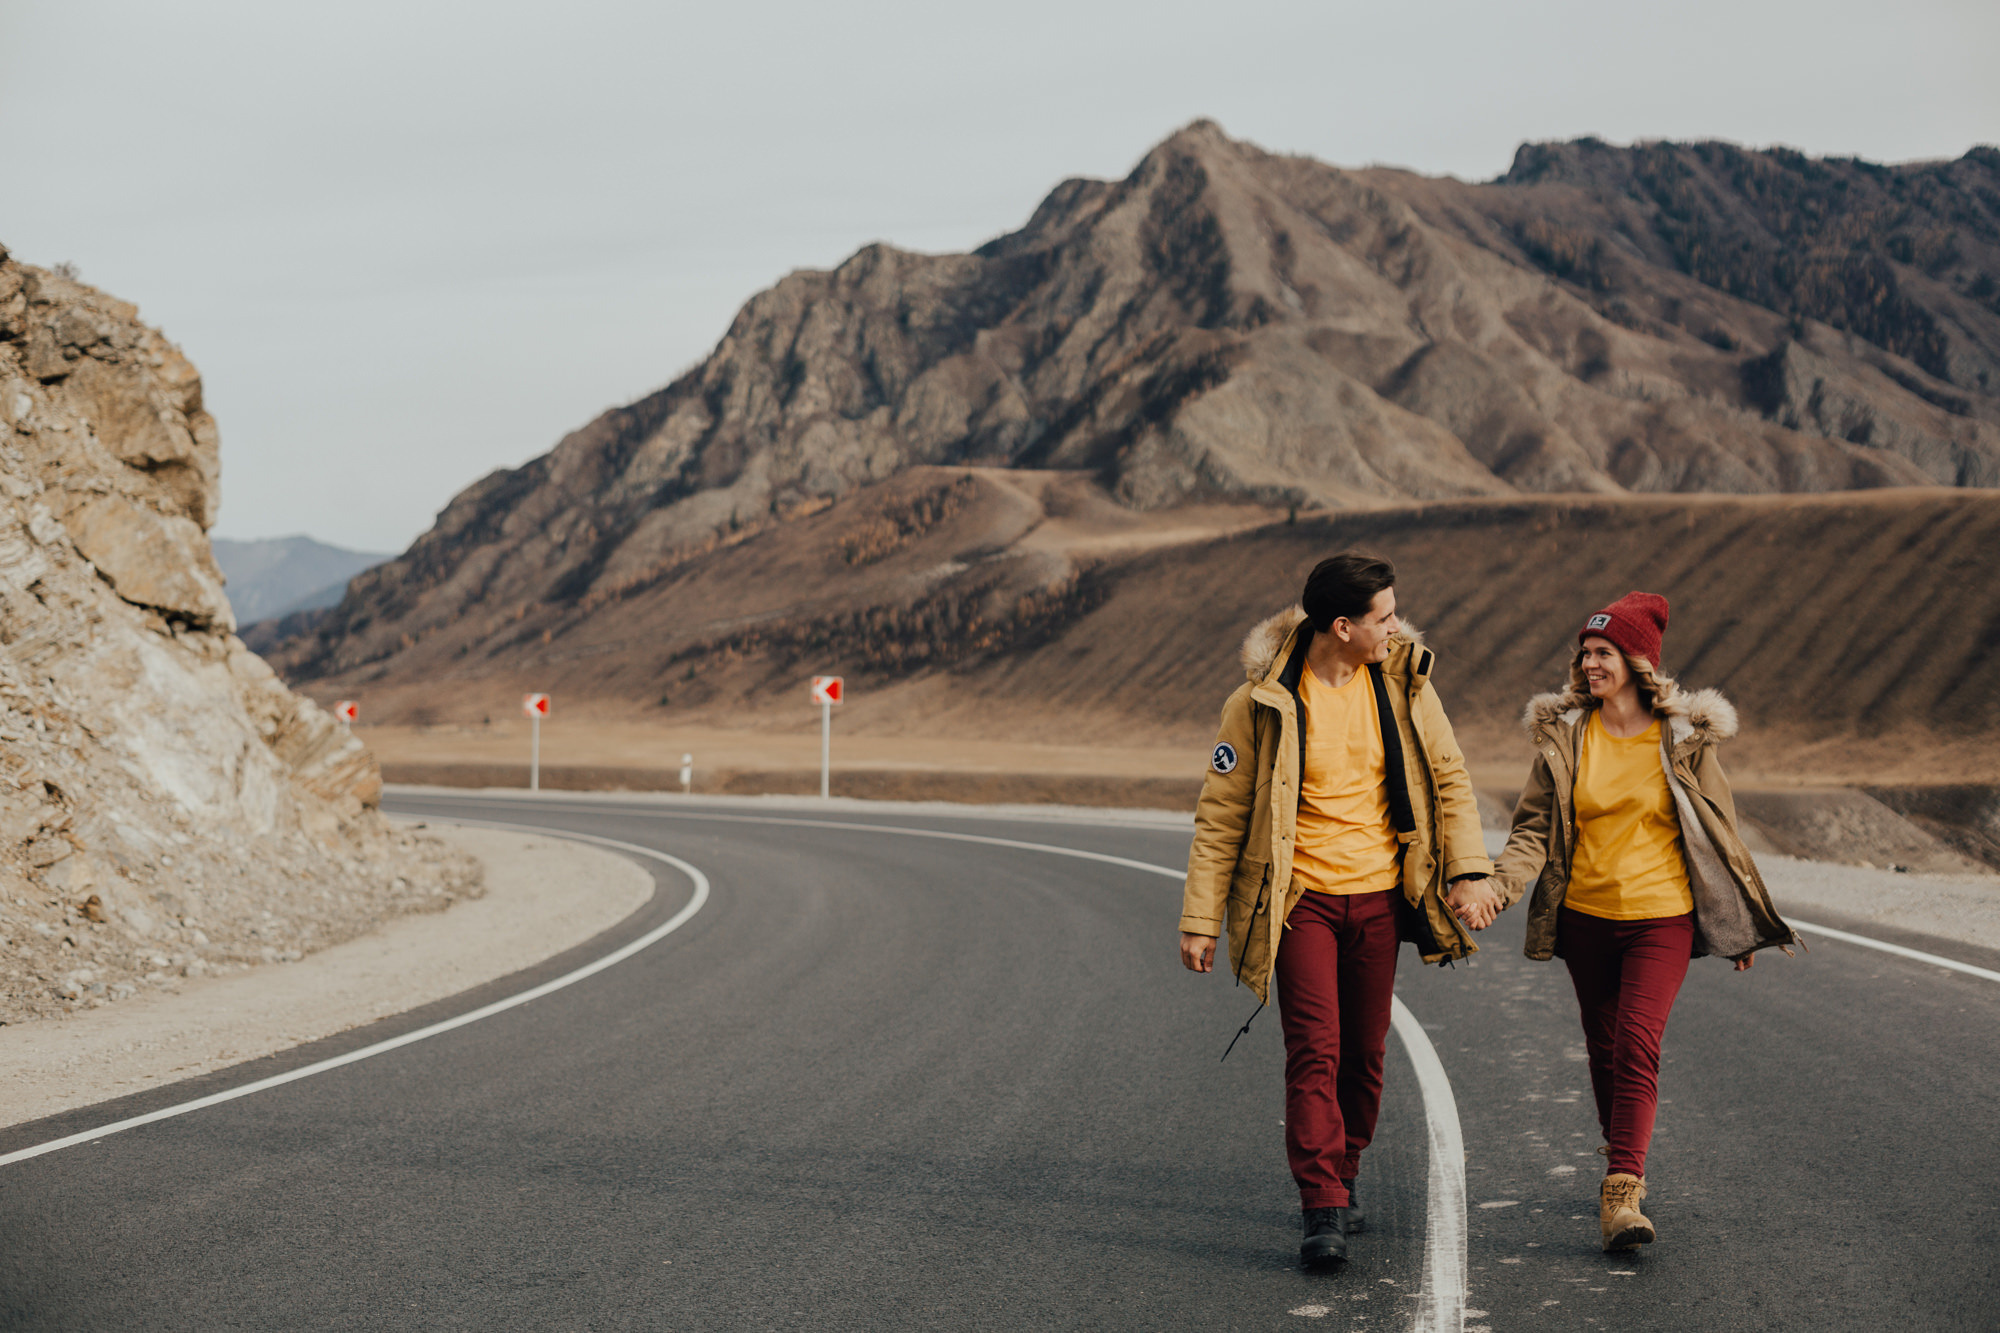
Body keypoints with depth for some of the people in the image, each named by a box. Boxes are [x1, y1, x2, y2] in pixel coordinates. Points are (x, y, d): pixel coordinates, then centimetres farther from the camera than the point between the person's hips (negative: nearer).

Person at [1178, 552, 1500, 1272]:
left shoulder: (1403, 680, 0)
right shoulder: (1262, 702, -11)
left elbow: (1448, 776, 7)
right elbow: (1221, 815, -5)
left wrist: (1469, 871, -4)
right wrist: (1200, 919, -6)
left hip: (1379, 895, 4)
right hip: (1302, 896, -4)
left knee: (1364, 1053, 10)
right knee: (1314, 1051, -13)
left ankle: (1340, 1179, 29)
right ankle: (1323, 1211, -11)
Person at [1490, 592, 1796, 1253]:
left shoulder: (1684, 738, -4)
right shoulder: (1564, 734, 1)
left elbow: (1717, 828, 5)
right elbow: (1535, 825, 1)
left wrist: (1742, 923, 10)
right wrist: (1503, 882, -18)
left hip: (1661, 915, -3)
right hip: (1585, 916, 3)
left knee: (1637, 1046, -16)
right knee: (1604, 1049, 14)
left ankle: (1622, 1193, -20)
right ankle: (1624, 1166, 32)